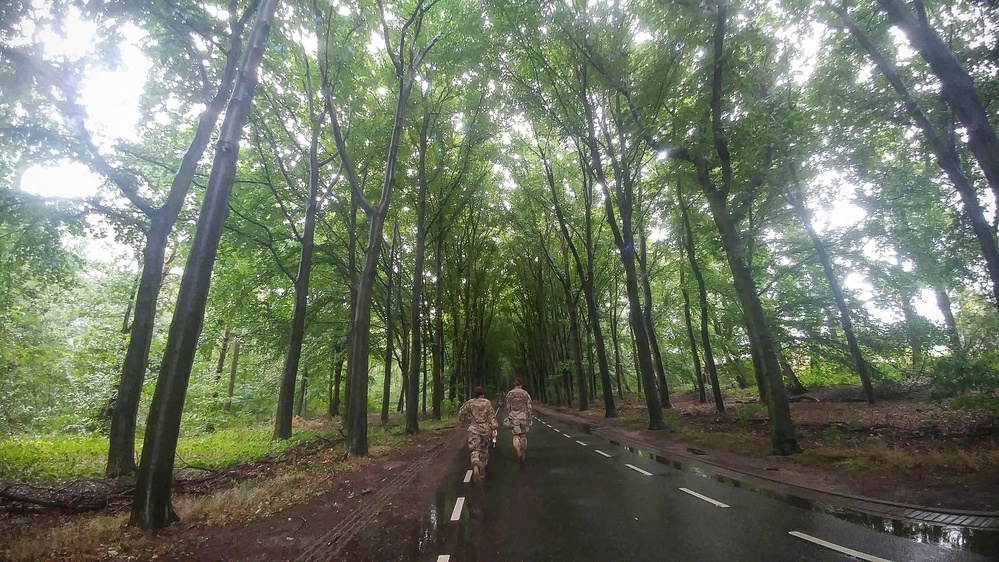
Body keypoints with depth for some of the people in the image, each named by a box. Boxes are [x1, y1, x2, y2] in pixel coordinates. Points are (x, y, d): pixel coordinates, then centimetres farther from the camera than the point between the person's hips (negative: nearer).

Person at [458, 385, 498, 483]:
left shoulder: (470, 403, 1)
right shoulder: (487, 403, -3)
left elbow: (461, 414, 4)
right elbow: (492, 417, -7)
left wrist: (468, 421, 20)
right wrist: (494, 429, -5)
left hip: (473, 430, 0)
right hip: (485, 429, 0)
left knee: (474, 450, -2)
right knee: (484, 450, 18)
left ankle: (476, 468, -31)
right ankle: (482, 472, 26)